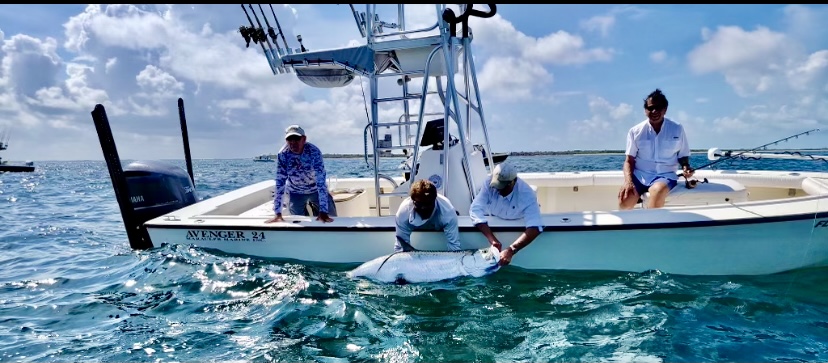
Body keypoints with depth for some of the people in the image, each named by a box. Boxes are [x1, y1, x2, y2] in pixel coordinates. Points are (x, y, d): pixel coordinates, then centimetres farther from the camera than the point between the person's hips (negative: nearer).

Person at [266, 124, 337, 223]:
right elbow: (280, 182, -23)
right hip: (295, 192, 1)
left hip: (316, 190, -1)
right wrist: (278, 214, -29)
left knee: (331, 217, -1)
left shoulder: (314, 151, -30)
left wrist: (323, 212, -40)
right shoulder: (282, 154, -23)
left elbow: (321, 180, -34)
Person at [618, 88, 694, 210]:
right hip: (639, 175, 0)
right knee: (624, 202, -30)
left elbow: (683, 156, 14)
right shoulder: (635, 131, 4)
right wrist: (628, 181, -14)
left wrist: (686, 167, -9)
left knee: (658, 191, -37)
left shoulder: (677, 129, 6)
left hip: (665, 175, 0)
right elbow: (629, 160, 3)